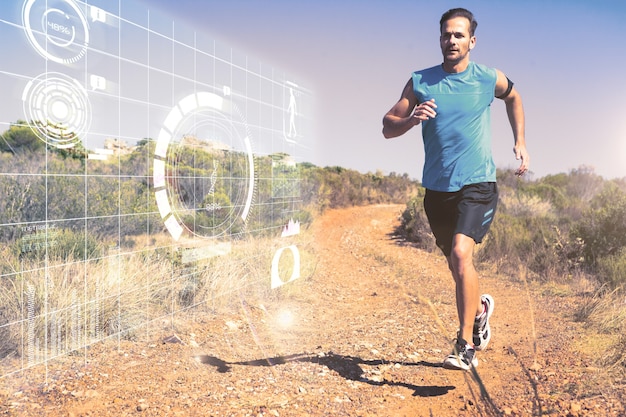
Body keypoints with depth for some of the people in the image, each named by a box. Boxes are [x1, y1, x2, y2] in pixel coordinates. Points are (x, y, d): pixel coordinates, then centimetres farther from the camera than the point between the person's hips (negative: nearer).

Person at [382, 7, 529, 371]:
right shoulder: (420, 82, 1)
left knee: (461, 253, -23)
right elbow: (387, 128, -1)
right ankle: (481, 308, 46)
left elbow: (514, 98, 23)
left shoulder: (490, 79, 1)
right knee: (456, 264, 15)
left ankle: (466, 347, -14)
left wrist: (520, 143, 15)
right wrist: (412, 118, -22)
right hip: (437, 188, 3)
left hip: (478, 184, -3)